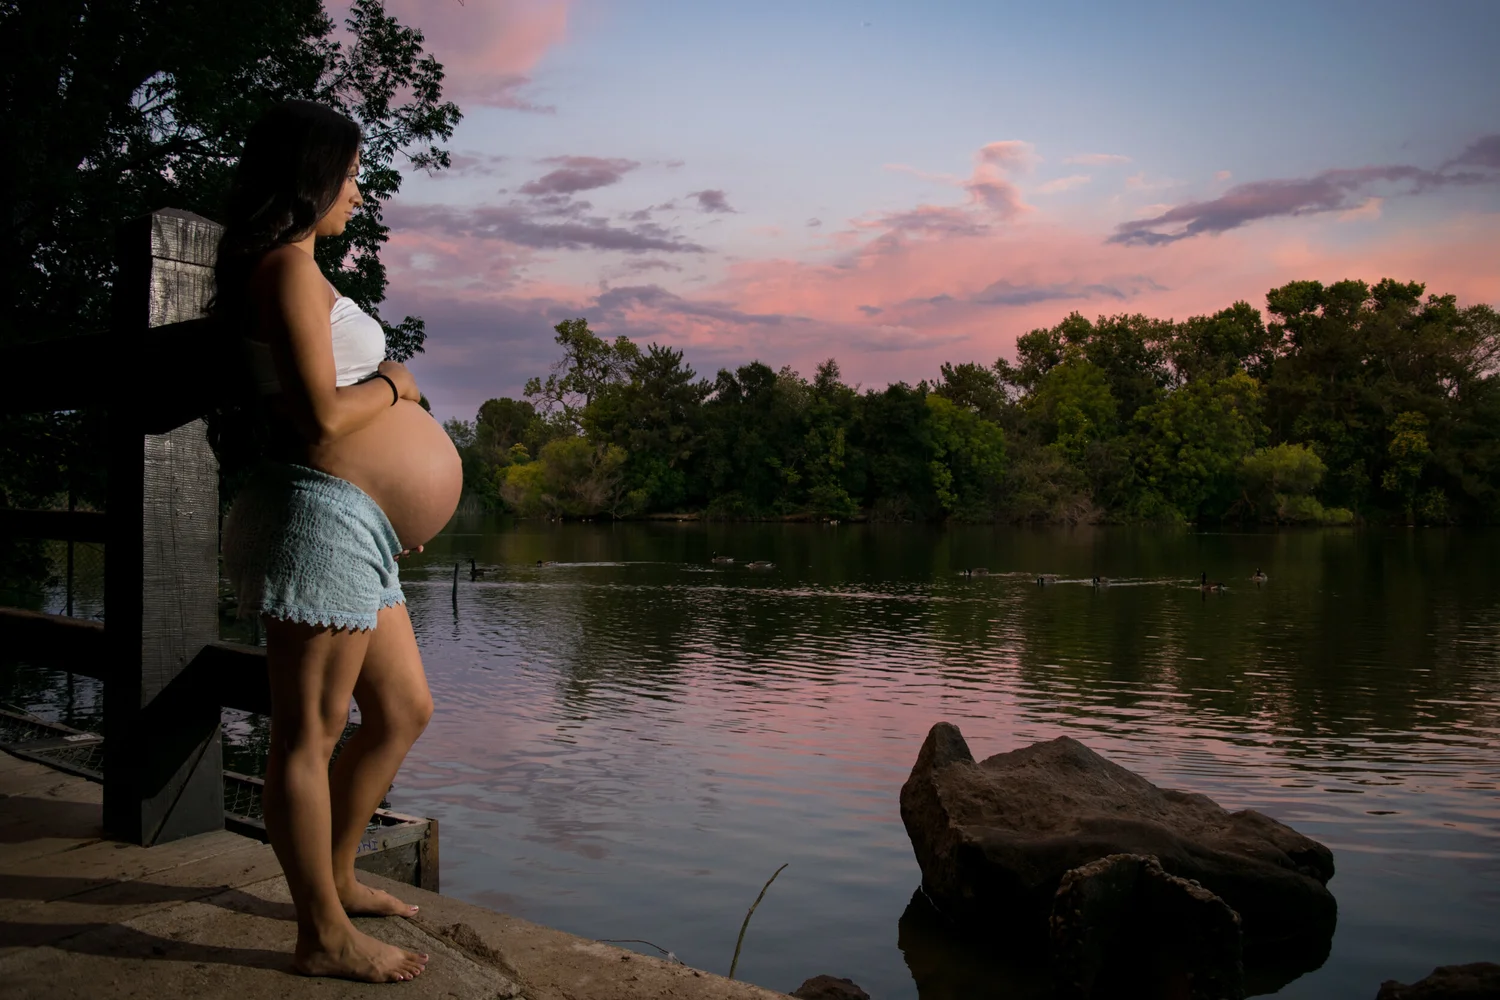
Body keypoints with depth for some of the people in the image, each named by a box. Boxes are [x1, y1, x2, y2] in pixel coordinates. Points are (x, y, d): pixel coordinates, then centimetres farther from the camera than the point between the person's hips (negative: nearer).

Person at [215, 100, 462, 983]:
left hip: (356, 529, 11)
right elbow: (322, 415, -19)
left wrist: (395, 488, 16)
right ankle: (325, 936, 9)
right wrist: (394, 384, -2)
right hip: (323, 514, -11)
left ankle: (335, 875, 32)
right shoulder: (287, 265, -9)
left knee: (404, 711, 16)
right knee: (311, 732, -2)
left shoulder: (297, 271, 22)